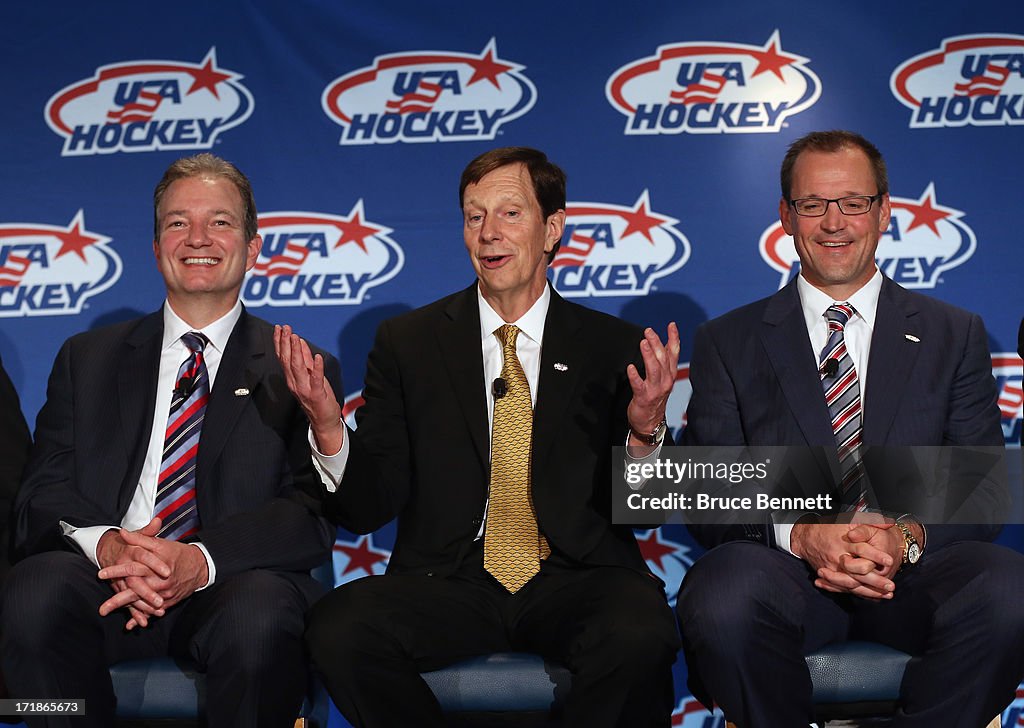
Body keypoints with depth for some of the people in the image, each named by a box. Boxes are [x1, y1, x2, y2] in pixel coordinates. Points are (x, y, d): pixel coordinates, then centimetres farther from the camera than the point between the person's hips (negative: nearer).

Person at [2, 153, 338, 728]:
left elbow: (314, 512, -1)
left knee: (262, 619, -36)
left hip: (234, 582, -1)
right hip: (107, 588, 2)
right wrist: (105, 543, -17)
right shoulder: (88, 358, 19)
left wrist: (201, 560, -21)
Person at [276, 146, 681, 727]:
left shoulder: (618, 348, 7)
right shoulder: (406, 343, 9)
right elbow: (369, 509, 4)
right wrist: (328, 429, -15)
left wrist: (644, 430, -17)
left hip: (576, 580, 0)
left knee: (641, 634, -34)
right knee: (338, 628, -29)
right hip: (448, 585, 1)